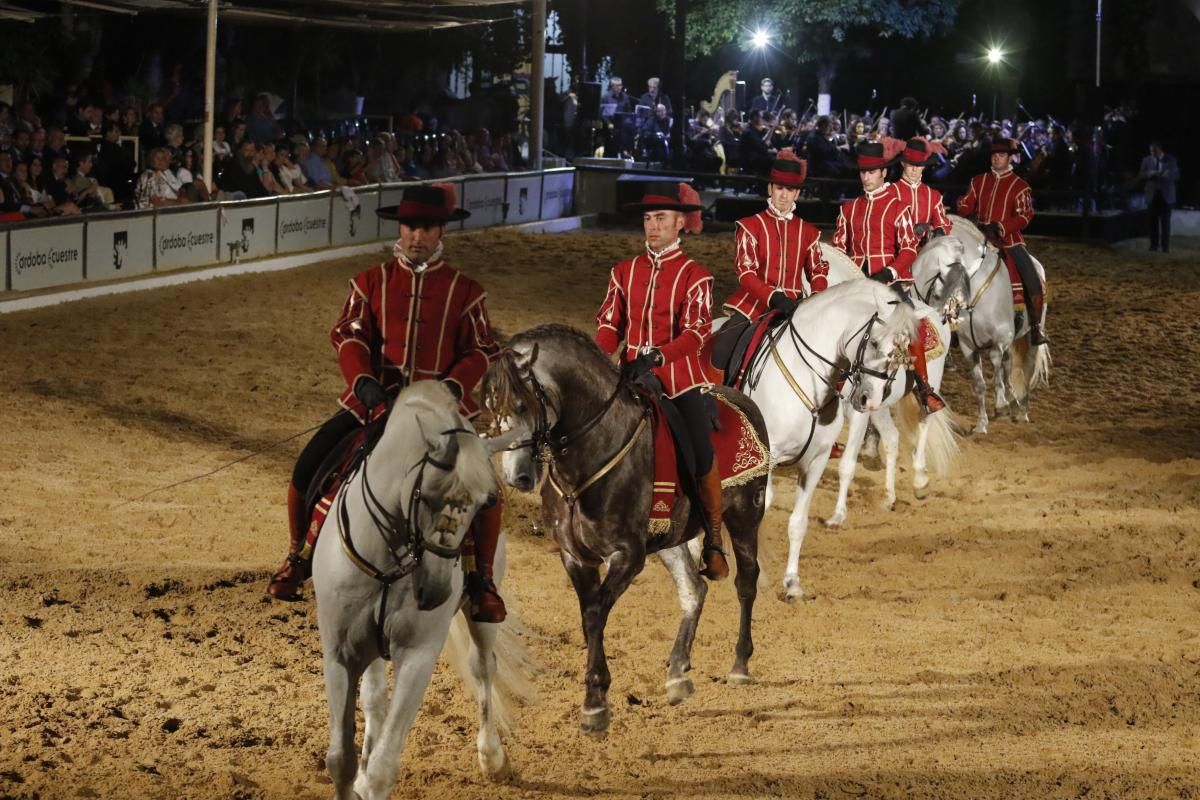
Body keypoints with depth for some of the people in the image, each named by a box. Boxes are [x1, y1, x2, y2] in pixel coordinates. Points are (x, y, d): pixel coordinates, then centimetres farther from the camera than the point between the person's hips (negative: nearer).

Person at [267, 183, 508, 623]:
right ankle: (299, 557, 12)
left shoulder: (465, 291, 3)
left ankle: (481, 579, -1)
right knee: (308, 467, -11)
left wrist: (451, 387, -17)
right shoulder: (371, 282, 6)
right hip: (373, 399, 1)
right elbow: (349, 335, -2)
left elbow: (480, 351, 1)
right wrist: (363, 381, -20)